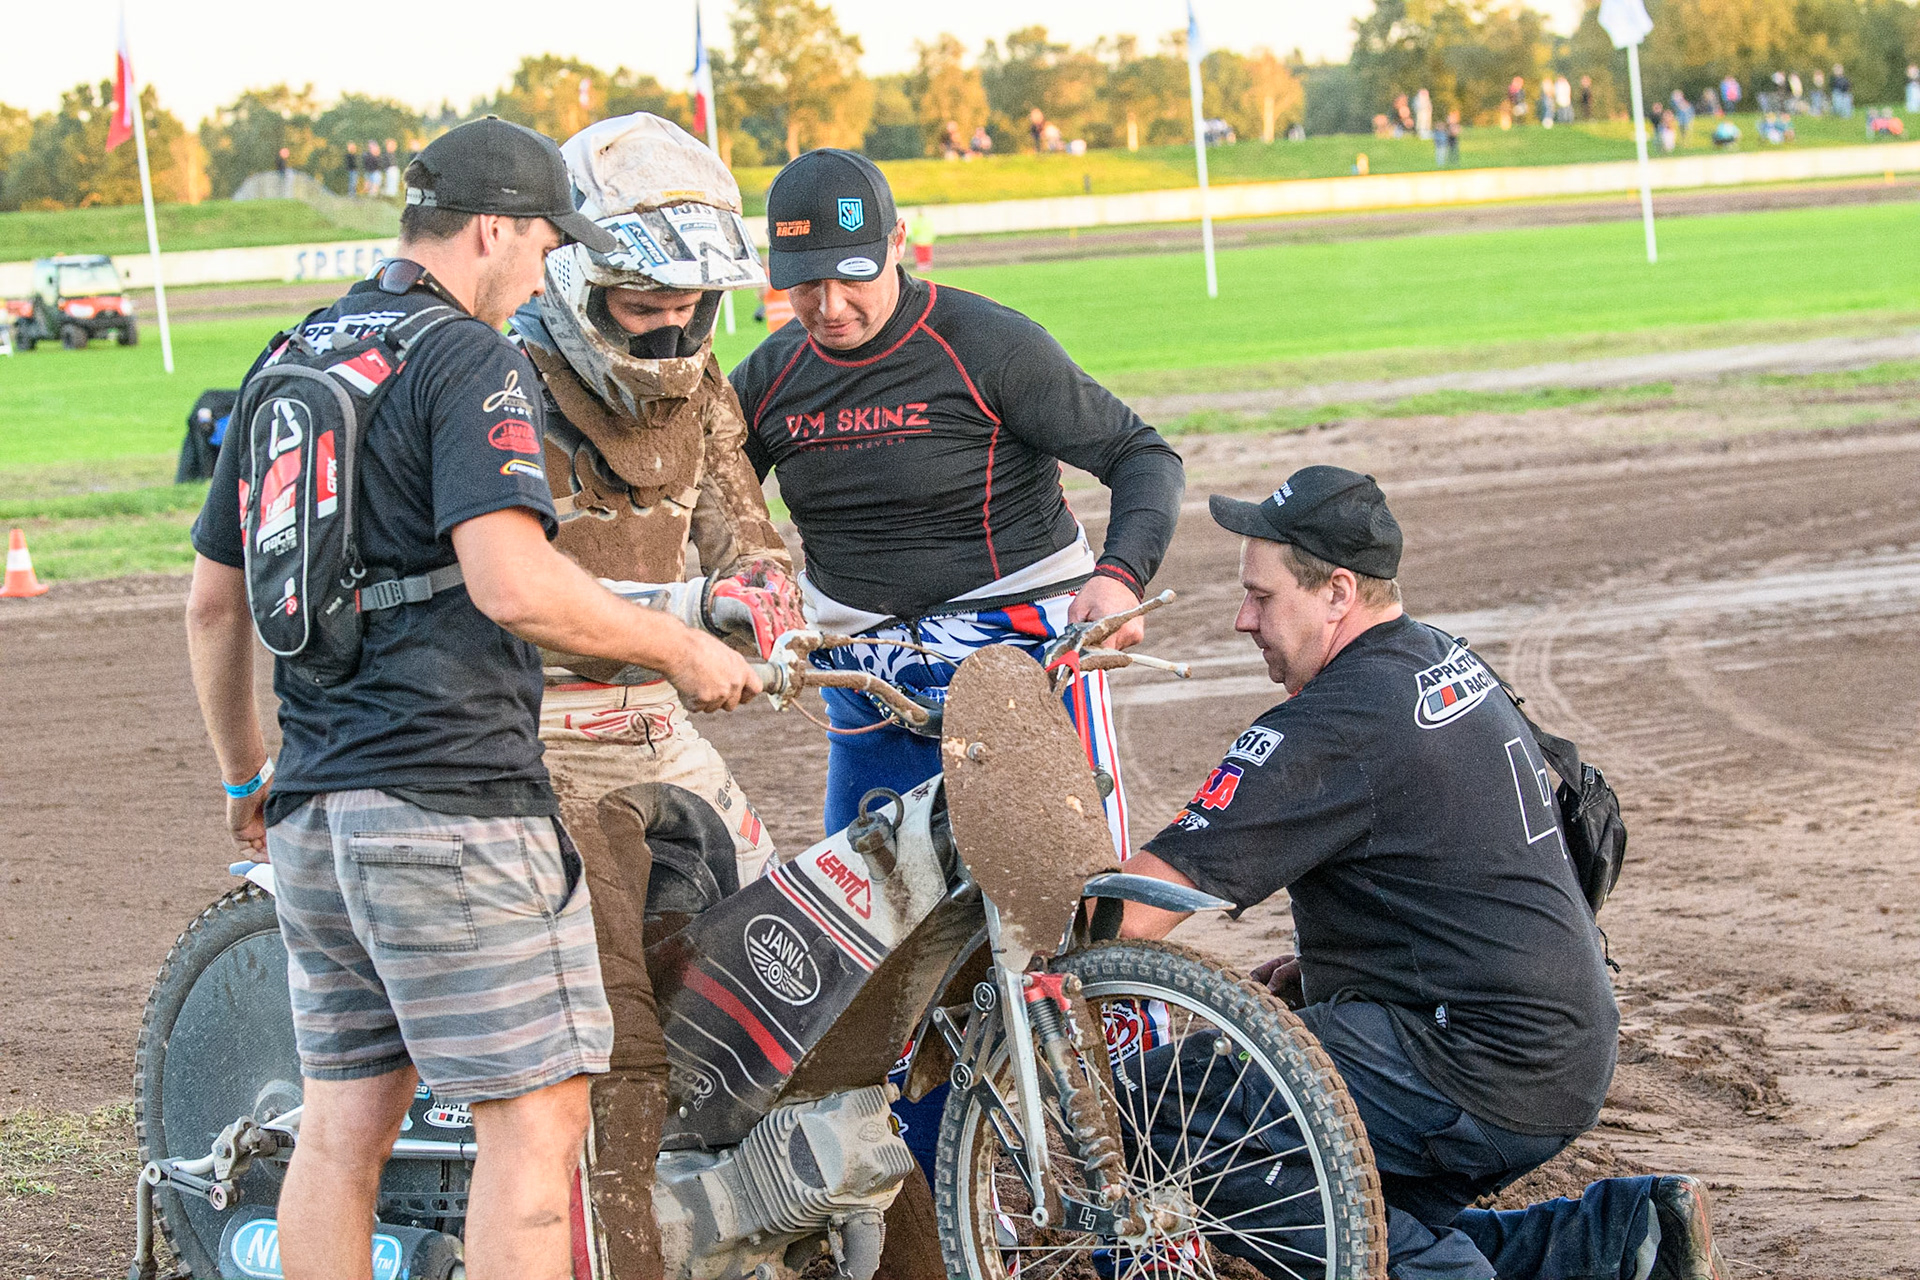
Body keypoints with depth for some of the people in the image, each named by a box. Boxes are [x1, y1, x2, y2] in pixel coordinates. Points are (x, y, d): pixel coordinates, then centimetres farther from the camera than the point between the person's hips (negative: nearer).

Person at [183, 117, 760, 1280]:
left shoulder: (285, 365, 17)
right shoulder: (469, 362, -9)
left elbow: (215, 598, 22)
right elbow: (513, 584, -22)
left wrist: (247, 774, 32)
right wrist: (681, 648, -10)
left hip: (315, 801, 9)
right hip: (454, 793, -9)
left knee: (344, 1120, 11)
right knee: (536, 1116, -4)